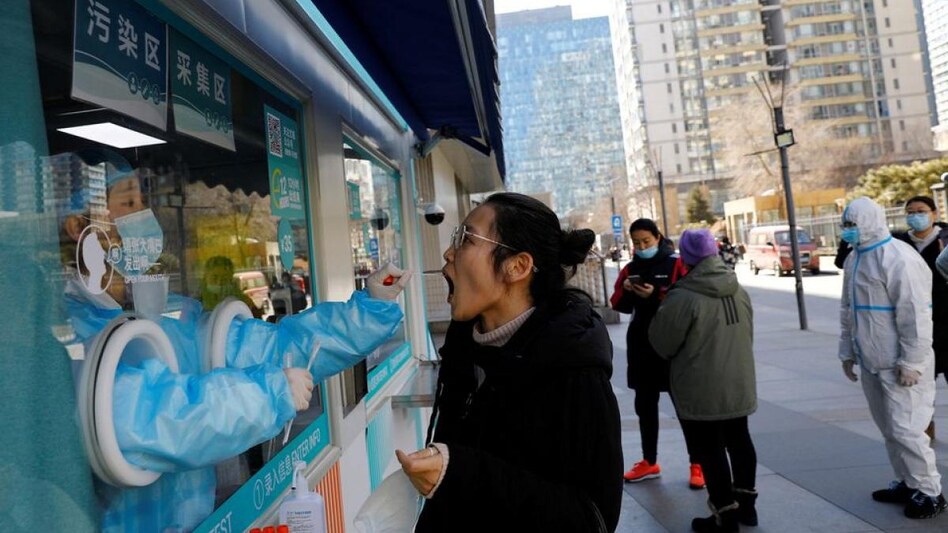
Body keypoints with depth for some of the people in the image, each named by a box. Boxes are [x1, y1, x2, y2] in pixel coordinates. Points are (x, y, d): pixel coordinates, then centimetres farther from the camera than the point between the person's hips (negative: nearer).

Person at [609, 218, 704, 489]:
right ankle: (649, 462, 27)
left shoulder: (676, 264, -6)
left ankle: (697, 464, 16)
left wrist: (656, 295, -24)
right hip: (641, 345, 5)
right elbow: (619, 304, 5)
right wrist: (626, 290, -15)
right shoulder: (631, 268, 8)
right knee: (644, 405, 13)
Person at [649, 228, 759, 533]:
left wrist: (663, 308, 9)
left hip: (701, 391, -7)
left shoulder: (682, 298, -21)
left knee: (710, 450, 5)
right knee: (739, 440, 21)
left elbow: (662, 342, -11)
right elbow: (747, 336, 14)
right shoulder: (739, 291, 2)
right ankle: (746, 503, 35)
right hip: (739, 385, 8)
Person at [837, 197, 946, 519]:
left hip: (899, 365, -8)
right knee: (888, 428, 16)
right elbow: (848, 309, 17)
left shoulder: (899, 259, -17)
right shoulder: (854, 258, 10)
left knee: (905, 429, -3)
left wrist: (910, 363, -19)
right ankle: (906, 483, 30)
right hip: (871, 362, 8)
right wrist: (847, 351, 18)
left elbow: (915, 316, -20)